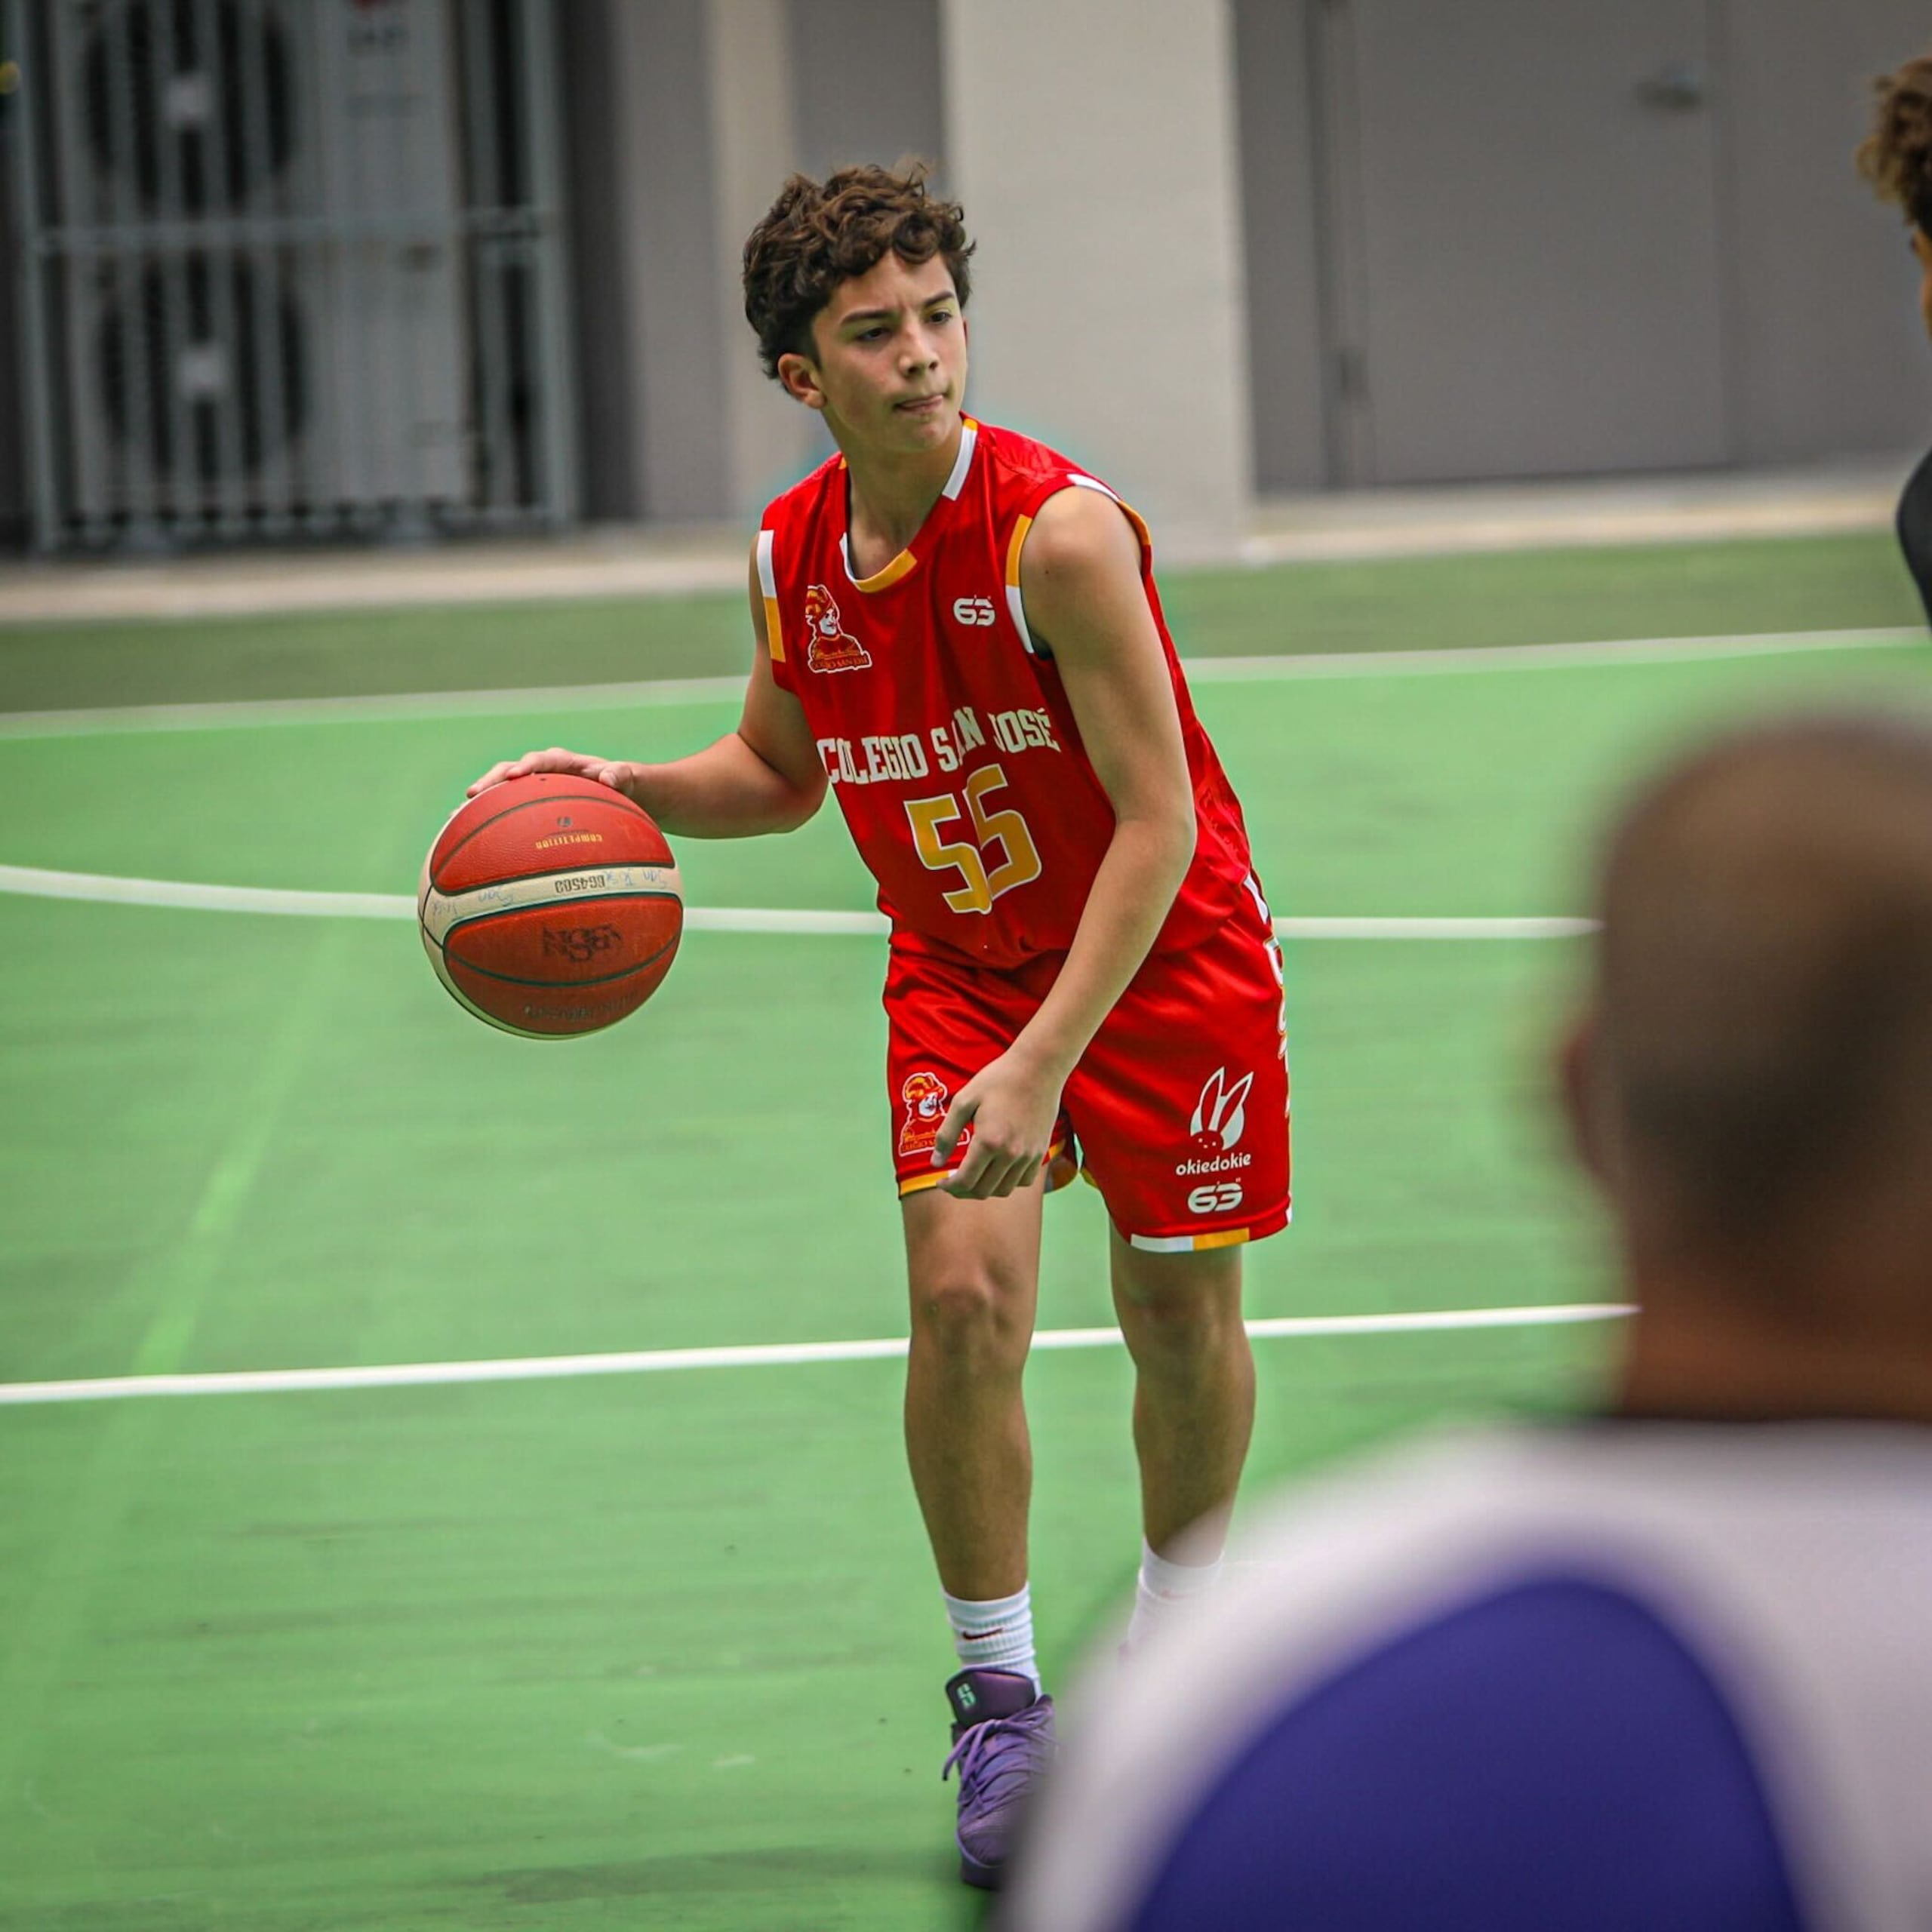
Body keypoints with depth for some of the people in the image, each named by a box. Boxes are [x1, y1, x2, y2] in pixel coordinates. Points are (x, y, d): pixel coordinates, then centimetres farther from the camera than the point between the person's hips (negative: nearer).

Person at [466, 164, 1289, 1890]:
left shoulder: (1060, 531, -26)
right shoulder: (794, 559, -8)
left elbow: (1161, 818, -26)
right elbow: (779, 770, 12)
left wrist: (1046, 1063, -31)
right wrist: (628, 790, -10)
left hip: (1168, 948, -3)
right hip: (958, 962, 3)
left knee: (1185, 1320, 7)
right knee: (963, 1292, -15)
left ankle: (1177, 1637, 34)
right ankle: (998, 1698, -2)